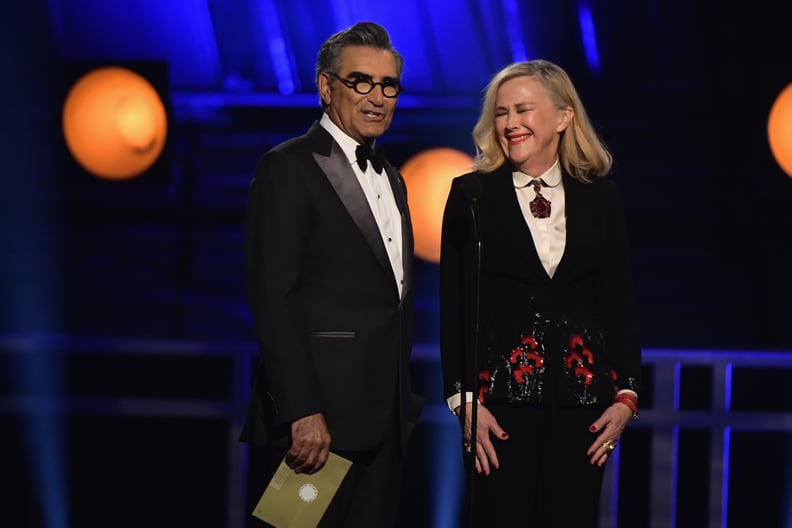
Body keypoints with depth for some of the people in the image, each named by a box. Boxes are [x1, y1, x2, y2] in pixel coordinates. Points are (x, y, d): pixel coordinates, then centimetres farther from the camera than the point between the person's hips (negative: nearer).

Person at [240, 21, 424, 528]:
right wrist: (303, 413, -20)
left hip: (385, 423, 8)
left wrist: (405, 401, 15)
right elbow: (273, 297, -14)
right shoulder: (288, 168, -7)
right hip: (318, 419, -8)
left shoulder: (391, 179, 19)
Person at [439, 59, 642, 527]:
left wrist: (626, 394, 1)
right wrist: (463, 400, -8)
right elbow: (454, 307, -1)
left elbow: (621, 303, 9)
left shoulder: (600, 196, 8)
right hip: (501, 395, -2)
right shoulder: (472, 195, 2)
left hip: (581, 394, 2)